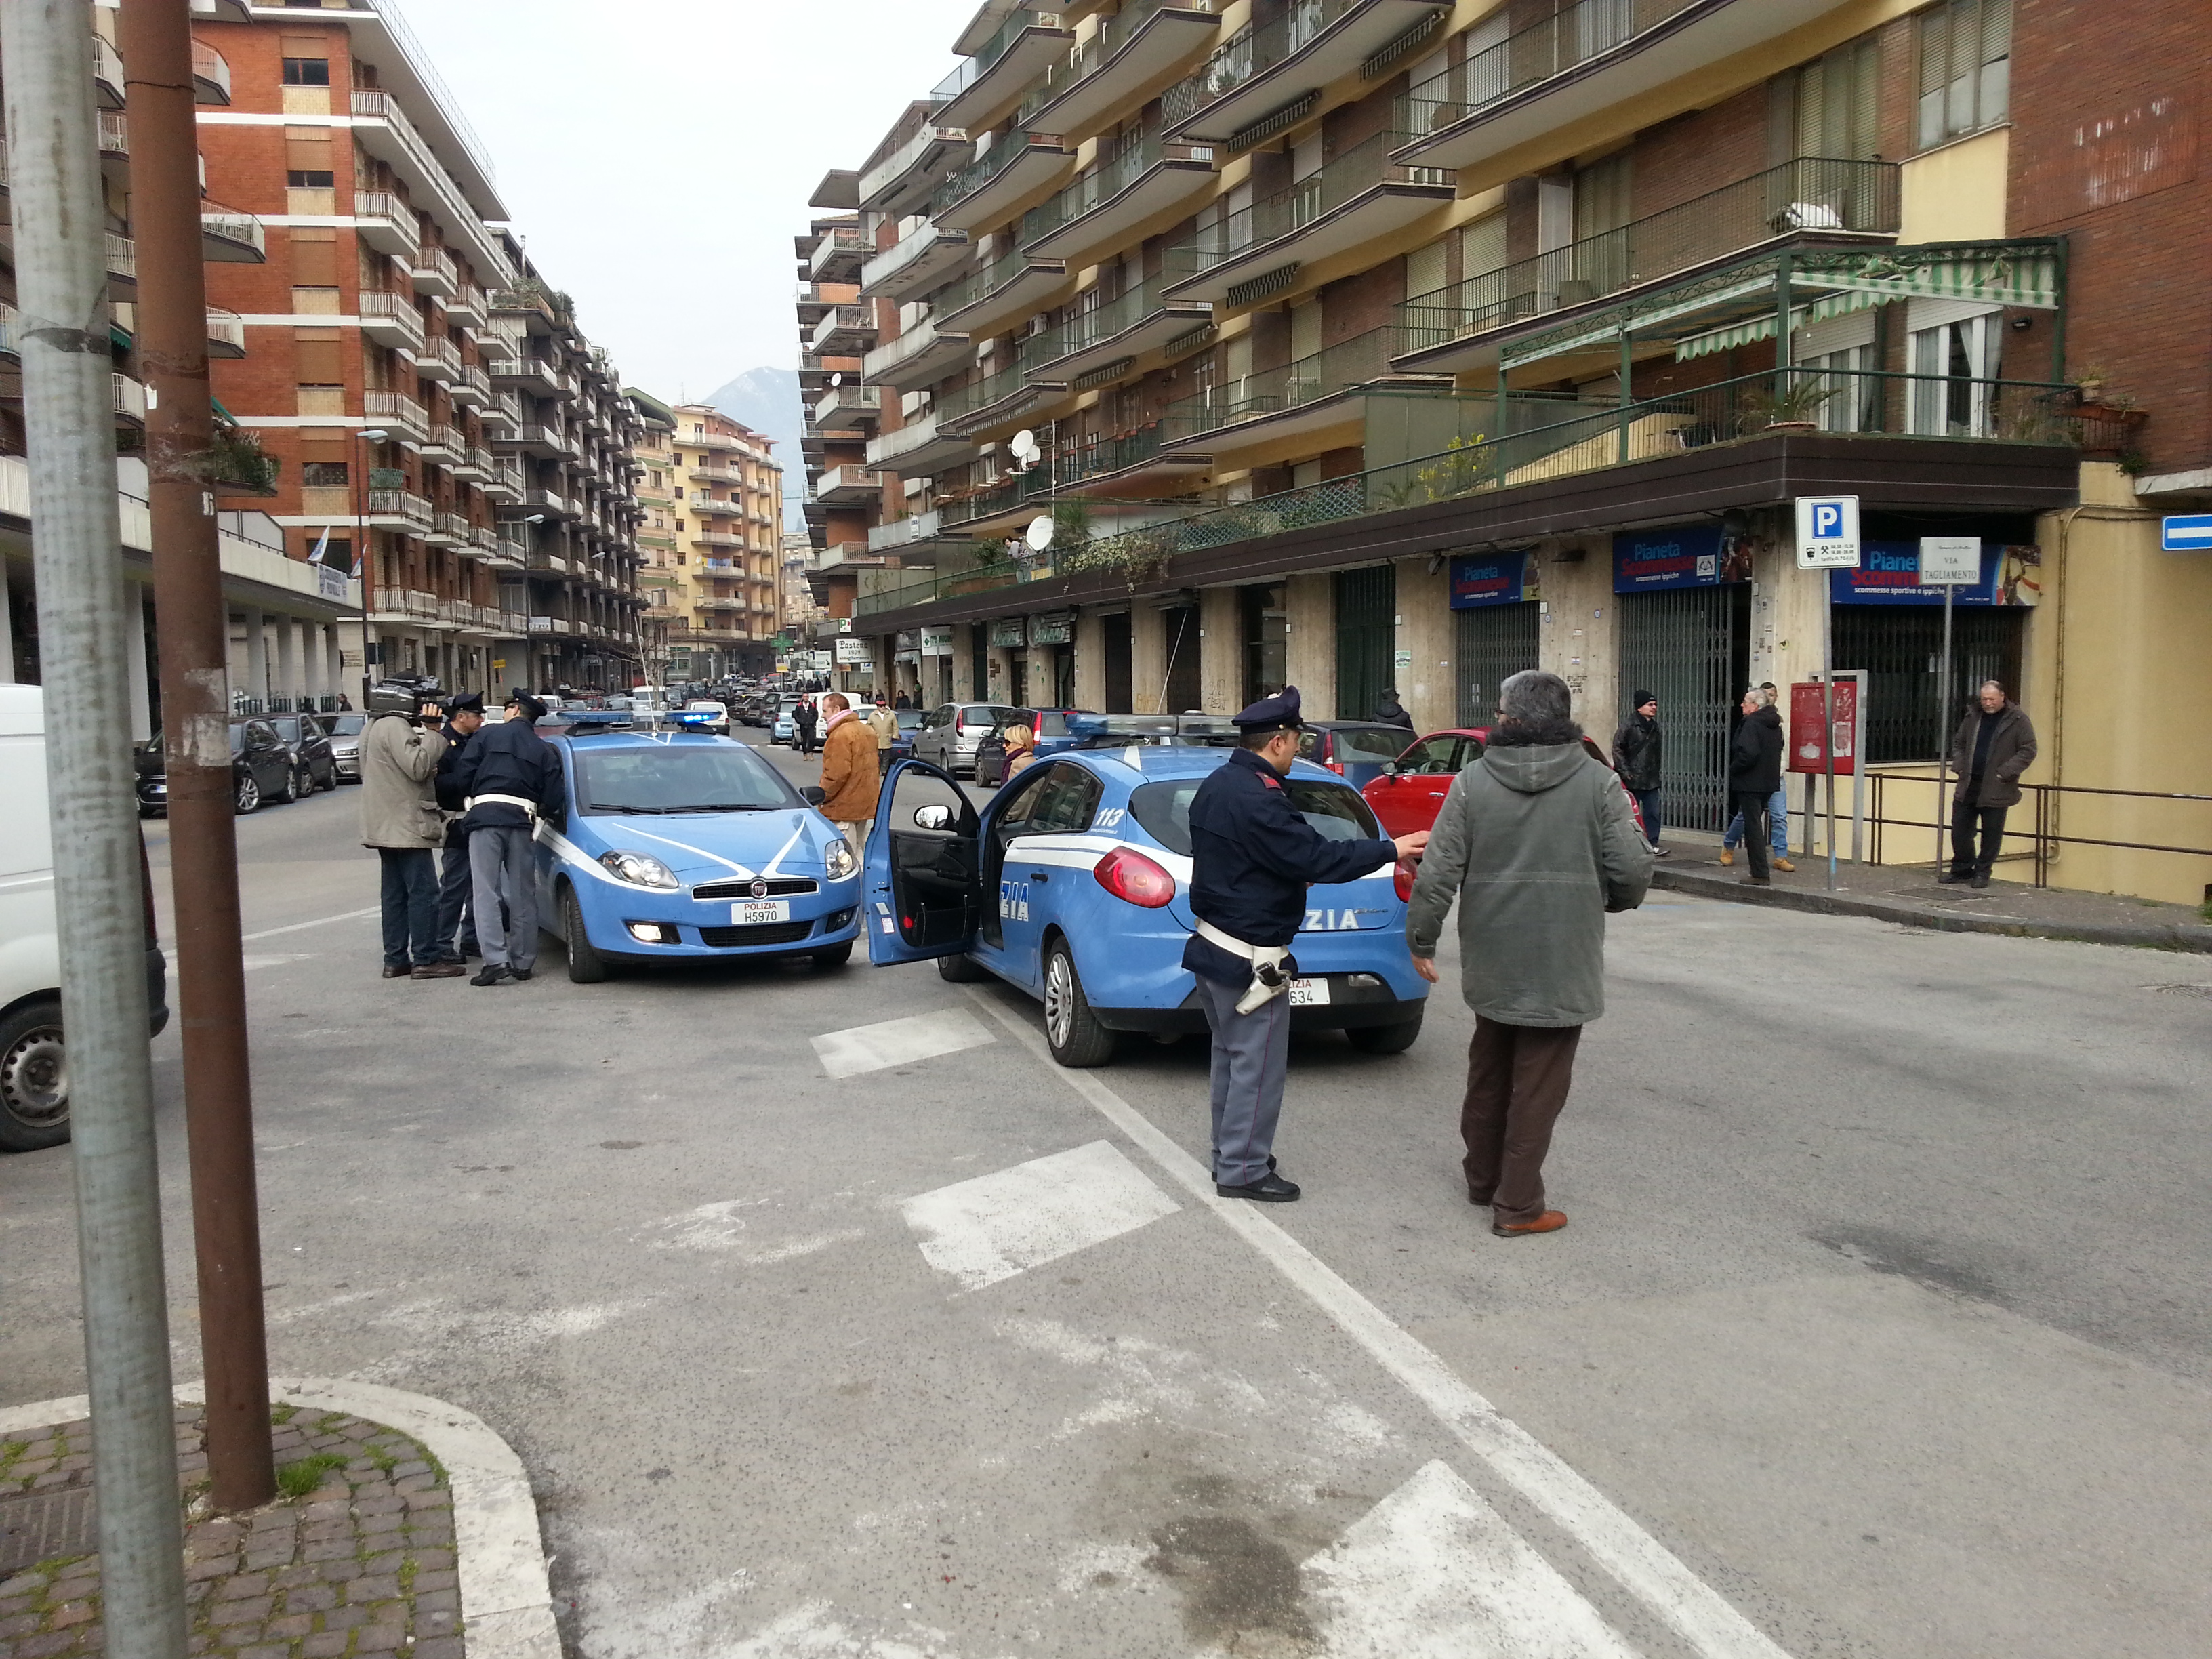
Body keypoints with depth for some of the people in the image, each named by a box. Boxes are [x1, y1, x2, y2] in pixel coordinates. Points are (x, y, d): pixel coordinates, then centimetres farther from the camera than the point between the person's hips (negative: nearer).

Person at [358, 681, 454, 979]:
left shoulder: (375, 726, 19)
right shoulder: (394, 727, -14)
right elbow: (418, 767, -21)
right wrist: (431, 731, -15)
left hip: (386, 827, 11)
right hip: (405, 825, -11)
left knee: (395, 893, 12)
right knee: (424, 892, -8)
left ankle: (395, 959, 14)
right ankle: (424, 960, -8)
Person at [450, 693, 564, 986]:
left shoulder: (487, 735, 9)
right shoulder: (544, 750, 15)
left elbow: (462, 778, 1)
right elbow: (552, 799, 6)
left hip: (486, 816, -3)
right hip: (523, 819, 3)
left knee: (486, 892, -4)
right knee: (523, 895, 9)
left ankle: (496, 960, -14)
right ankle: (523, 962, 11)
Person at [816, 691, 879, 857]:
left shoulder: (840, 735, -17)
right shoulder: (866, 730, 14)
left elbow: (836, 773, -23)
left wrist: (822, 795, -12)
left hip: (844, 807, -10)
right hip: (867, 804, 10)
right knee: (864, 851, 14)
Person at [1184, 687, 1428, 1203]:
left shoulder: (1216, 785, 8)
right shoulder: (1258, 798, -24)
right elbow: (1317, 857, -25)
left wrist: (1293, 875, 10)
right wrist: (1391, 850, -17)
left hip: (1215, 943, 10)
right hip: (1250, 957, -10)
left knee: (1231, 1055, 20)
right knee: (1257, 1065, 1)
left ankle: (1229, 1154, 31)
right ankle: (1243, 1170, 10)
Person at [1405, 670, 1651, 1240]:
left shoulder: (1472, 782, -4)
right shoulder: (1597, 782, -7)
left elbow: (1438, 872, -6)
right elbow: (1632, 869, -9)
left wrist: (1421, 940, 5)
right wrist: (1610, 900, 13)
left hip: (1492, 959, 3)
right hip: (1564, 962, -2)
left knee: (1488, 1073, 20)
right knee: (1538, 1085, 5)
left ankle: (1483, 1178, 35)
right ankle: (1517, 1206, 9)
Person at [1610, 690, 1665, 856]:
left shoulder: (1655, 727, 13)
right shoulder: (1628, 726, -7)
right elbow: (1617, 748, -9)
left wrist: (1657, 771, 16)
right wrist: (1624, 771, -14)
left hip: (1651, 780, 6)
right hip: (1633, 779, -6)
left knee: (1653, 813, 2)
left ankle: (1653, 843, 6)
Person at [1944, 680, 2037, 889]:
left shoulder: (2017, 719, -5)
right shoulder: (1973, 717, 10)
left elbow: (2028, 750, -6)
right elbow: (1958, 743, 21)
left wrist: (2005, 772, -14)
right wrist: (1959, 765, 4)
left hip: (1996, 789, -4)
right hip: (1968, 785, 4)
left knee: (1991, 833, 3)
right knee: (1960, 828, 7)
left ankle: (1982, 872, 14)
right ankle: (1962, 869, 21)